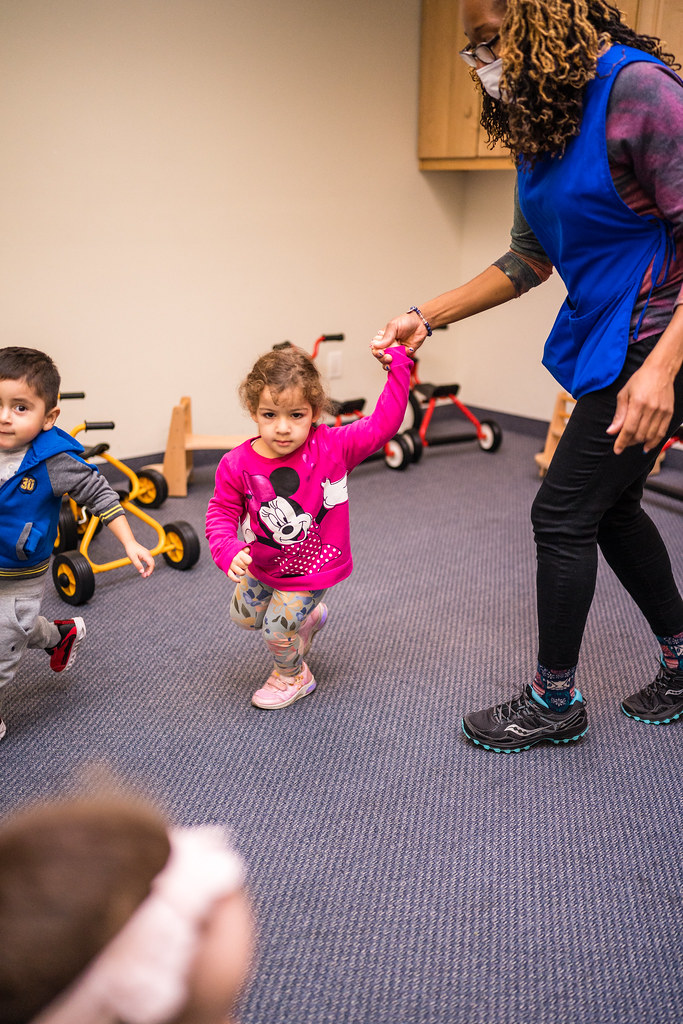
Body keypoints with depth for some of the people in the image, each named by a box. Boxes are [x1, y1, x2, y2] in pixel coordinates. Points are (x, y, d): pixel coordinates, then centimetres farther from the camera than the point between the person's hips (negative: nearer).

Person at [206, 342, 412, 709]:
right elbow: (221, 513, -13)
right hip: (261, 565, 4)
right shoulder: (237, 465, -22)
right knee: (243, 616, 24)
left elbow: (381, 424, -24)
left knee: (277, 631, 2)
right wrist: (228, 551, -31)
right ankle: (308, 616, 50)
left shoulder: (331, 446, -25)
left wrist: (399, 367, -27)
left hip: (308, 569, -4)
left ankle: (293, 677, 37)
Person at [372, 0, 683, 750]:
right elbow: (528, 261, 14)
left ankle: (554, 702, 15)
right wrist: (426, 317, 8)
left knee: (563, 515, -4)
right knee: (610, 508, 16)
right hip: (605, 338, 9)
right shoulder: (536, 124, 9)